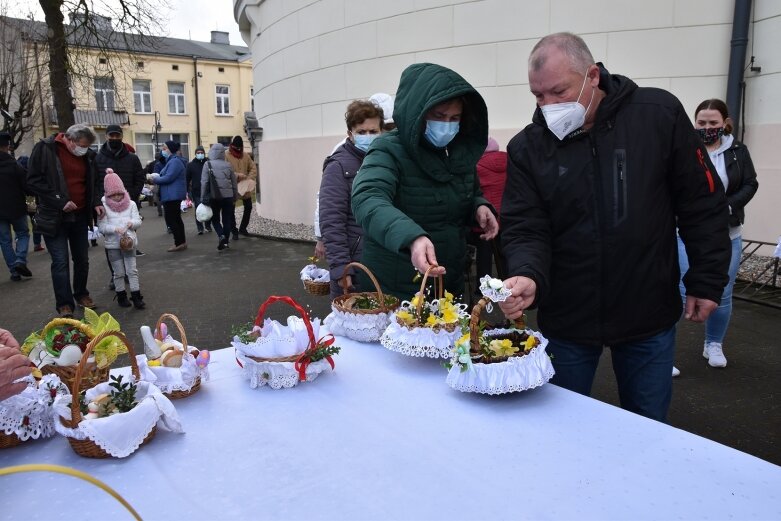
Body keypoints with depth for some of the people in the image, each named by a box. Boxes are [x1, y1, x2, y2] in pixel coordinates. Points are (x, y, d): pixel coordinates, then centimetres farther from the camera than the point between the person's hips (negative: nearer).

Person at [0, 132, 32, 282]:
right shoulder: (14, 165, -13)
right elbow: (26, 186, -10)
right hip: (16, 208, -3)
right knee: (23, 233, 14)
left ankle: (14, 270, 7)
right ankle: (20, 260, -8)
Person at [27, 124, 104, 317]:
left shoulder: (88, 155, 4)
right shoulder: (45, 149, -9)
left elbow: (95, 182, 16)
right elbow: (34, 181, -12)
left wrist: (97, 202, -2)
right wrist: (60, 202, -19)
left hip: (80, 216, 5)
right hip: (55, 216, -5)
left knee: (82, 259, 13)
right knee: (60, 262, -3)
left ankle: (81, 294, 31)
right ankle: (65, 304, 6)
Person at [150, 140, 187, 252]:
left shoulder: (175, 161, -16)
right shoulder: (172, 160, 18)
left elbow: (168, 178, -23)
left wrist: (155, 179, -9)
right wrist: (157, 177, 2)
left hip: (172, 195, -11)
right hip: (173, 195, 11)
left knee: (170, 219, -7)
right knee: (176, 219, 14)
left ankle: (179, 243, -4)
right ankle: (181, 242, 20)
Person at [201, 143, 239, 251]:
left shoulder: (208, 165, -5)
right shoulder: (228, 165, 3)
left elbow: (204, 182, -8)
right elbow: (234, 183, 8)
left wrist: (203, 198, -3)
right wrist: (235, 197, 17)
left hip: (214, 197, -2)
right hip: (228, 196, 2)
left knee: (215, 219, 11)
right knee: (227, 219, 10)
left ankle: (221, 236, -11)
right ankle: (226, 241, 11)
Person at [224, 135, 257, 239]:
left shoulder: (246, 156, 7)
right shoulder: (226, 156, -8)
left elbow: (253, 169, 4)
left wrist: (249, 179, -13)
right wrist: (237, 176, -28)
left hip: (245, 187, 4)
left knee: (248, 207, 10)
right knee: (231, 210, 2)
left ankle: (243, 228, 27)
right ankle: (234, 231, 13)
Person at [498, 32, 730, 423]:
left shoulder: (660, 114, -7)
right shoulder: (527, 148, -6)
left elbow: (702, 205, -1)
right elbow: (524, 229, -10)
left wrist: (707, 280, -1)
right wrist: (528, 276, -30)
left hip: (648, 315, 0)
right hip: (566, 319, 1)